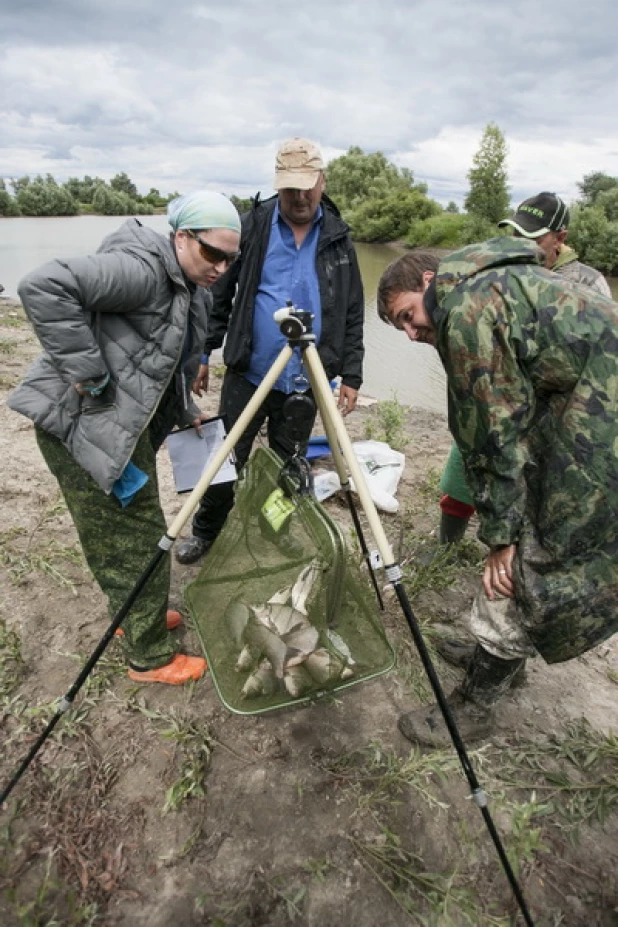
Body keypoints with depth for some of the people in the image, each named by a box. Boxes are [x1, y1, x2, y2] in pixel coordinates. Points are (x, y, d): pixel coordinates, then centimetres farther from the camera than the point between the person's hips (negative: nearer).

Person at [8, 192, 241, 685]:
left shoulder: (190, 290, 13)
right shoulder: (142, 269, -20)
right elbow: (44, 287, -30)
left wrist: (185, 412, 14)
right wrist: (86, 372, -27)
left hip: (125, 419, 10)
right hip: (83, 420, -10)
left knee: (126, 530, 21)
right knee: (138, 540, -1)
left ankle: (138, 616, 42)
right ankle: (150, 658, 17)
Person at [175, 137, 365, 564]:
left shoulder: (338, 238, 4)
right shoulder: (251, 226, -1)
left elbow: (352, 314, 5)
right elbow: (219, 295, 2)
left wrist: (350, 374, 0)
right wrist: (202, 353, -1)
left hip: (305, 383, 1)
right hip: (247, 374, -1)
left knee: (287, 466, 14)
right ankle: (205, 532, 30)